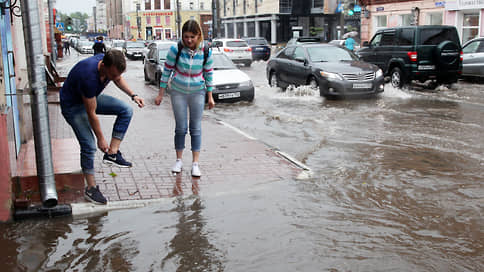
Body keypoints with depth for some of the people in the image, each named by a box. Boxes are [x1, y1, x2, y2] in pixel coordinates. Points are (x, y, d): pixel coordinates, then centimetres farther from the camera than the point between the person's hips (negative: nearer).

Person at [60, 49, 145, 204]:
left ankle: (112, 154, -5)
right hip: (73, 105, -7)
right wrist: (101, 139, -20)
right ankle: (90, 189, 2)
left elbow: (118, 79, 8)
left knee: (126, 110, -7)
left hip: (92, 97, 8)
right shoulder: (89, 77, -40)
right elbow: (91, 114, -30)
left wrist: (133, 95, -6)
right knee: (89, 146, -15)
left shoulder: (110, 64, -19)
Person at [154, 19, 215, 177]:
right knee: (181, 128, 5)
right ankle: (179, 161, 19)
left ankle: (195, 163, 6)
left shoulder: (206, 52, -11)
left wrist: (210, 97, 4)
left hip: (197, 93, 1)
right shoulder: (175, 49, -15)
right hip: (178, 92, 0)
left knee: (196, 128, 1)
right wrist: (160, 94, -3)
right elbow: (167, 71, -6)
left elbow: (209, 74, 1)